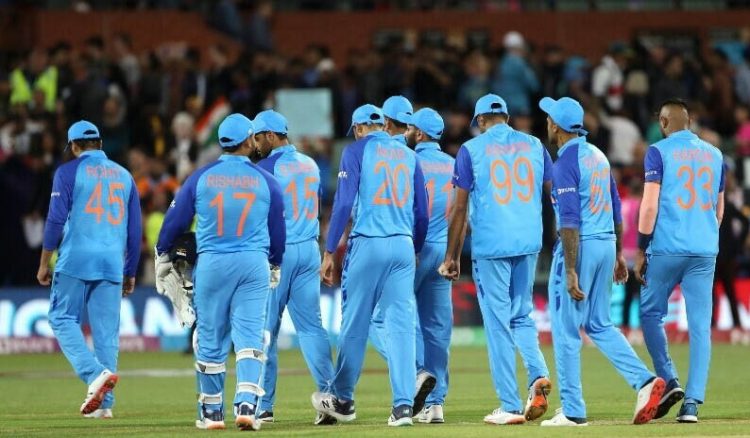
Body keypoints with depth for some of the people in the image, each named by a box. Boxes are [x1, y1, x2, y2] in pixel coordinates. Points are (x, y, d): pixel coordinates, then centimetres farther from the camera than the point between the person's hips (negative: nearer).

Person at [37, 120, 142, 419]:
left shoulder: (68, 172, 1)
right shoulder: (123, 175, 15)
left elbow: (56, 220, -7)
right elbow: (135, 228, 15)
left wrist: (44, 264, 0)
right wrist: (130, 272, 20)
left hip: (76, 260, -4)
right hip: (112, 265, 4)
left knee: (63, 319, 3)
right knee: (107, 330, 5)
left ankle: (96, 373, -20)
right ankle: (104, 403, 2)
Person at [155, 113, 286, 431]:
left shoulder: (201, 177, 0)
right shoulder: (265, 181, 3)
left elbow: (176, 219, 5)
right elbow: (277, 229, 13)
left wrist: (162, 256, 20)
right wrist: (275, 266, 29)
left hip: (212, 262, 0)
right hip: (254, 263, 0)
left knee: (210, 338, 8)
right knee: (249, 336, -1)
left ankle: (211, 412, 15)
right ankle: (246, 405, -17)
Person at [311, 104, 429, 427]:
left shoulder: (357, 150, 2)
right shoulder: (408, 155, 15)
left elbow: (344, 203, -6)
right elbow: (422, 212, 13)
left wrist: (329, 252, -5)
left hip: (367, 244, -4)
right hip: (403, 247, 4)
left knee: (354, 324, 7)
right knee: (401, 325, 1)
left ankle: (343, 399, 18)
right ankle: (403, 405, -7)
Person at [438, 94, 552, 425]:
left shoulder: (472, 149, 0)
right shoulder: (534, 146, 9)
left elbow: (460, 207, -1)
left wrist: (452, 256, 4)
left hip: (490, 245, -3)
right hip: (529, 243, 3)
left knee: (498, 322, 1)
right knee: (521, 315, 18)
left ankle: (511, 407, -1)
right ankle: (538, 374, -8)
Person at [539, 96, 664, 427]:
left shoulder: (565, 162, -14)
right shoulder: (598, 155, 13)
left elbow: (569, 220, -20)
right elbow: (616, 208, 17)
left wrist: (570, 271, -21)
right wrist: (618, 255, 23)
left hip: (580, 246, -8)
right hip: (606, 243, 8)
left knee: (566, 329, 0)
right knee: (599, 325, 16)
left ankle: (572, 411, 1)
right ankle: (643, 381, -1)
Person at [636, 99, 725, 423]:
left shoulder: (659, 152, -2)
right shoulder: (714, 155, 13)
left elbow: (650, 205, -9)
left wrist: (641, 250, -3)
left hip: (667, 248, -4)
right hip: (705, 251, 4)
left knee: (651, 313, 13)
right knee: (700, 325, 2)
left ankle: (668, 380, -3)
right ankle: (692, 402, -4)